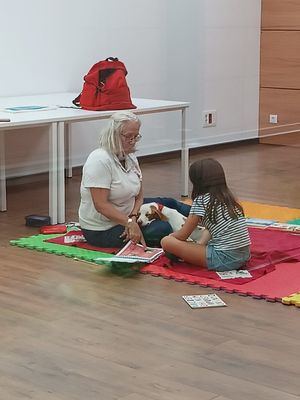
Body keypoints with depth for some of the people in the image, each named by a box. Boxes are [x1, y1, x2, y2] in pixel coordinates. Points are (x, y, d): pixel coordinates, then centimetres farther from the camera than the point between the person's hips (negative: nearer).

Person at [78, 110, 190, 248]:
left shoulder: (130, 157, 4)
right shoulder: (100, 161, -24)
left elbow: (139, 197, 4)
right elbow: (101, 205, -29)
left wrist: (133, 217, -15)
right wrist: (129, 222, -33)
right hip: (102, 231, -9)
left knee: (169, 204, 13)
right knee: (162, 229, -22)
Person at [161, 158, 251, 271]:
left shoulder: (200, 201, -6)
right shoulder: (228, 198, 14)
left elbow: (183, 236, 1)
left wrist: (171, 236, 20)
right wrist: (200, 244, 13)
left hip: (224, 259, -8)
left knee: (166, 242, -9)